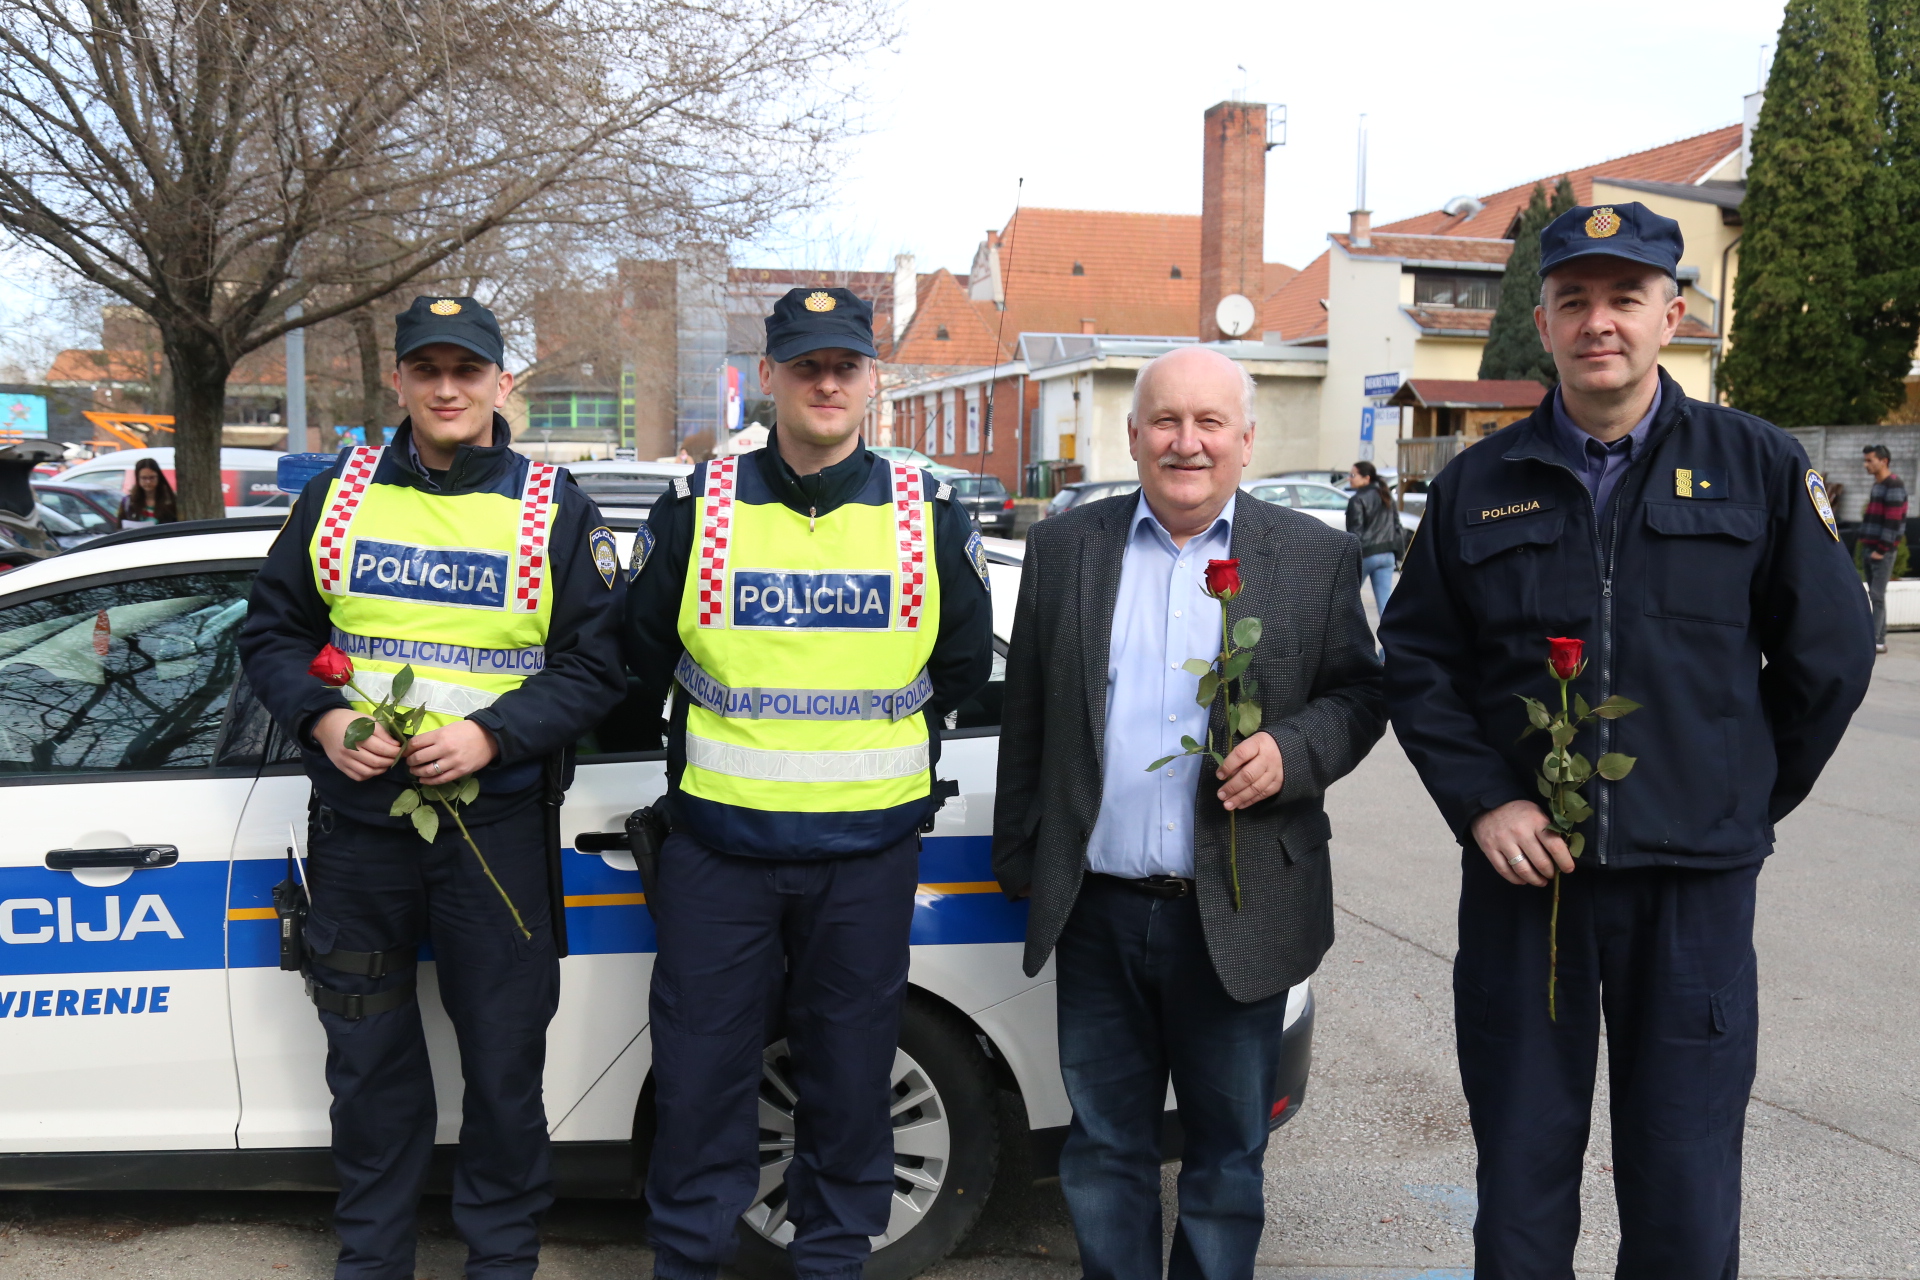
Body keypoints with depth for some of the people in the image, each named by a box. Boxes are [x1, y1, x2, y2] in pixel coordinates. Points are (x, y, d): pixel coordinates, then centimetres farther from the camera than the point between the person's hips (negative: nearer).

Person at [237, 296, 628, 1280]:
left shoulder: (554, 511, 0)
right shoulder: (336, 496, 7)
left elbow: (594, 663, -3)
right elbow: (271, 633, 11)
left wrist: (491, 734, -16)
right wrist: (324, 718, -8)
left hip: (496, 822, -2)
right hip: (356, 824, 3)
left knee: (503, 1054, 6)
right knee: (368, 1053, 14)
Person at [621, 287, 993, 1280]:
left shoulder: (929, 518, 1)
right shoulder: (695, 509, -1)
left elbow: (964, 667, 13)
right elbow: (643, 660, 11)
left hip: (868, 852, 1)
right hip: (717, 844, 0)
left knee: (849, 1074, 12)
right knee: (700, 1069, 8)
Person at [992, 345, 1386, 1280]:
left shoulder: (1315, 558, 1)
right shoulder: (1063, 548, 4)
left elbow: (1358, 695, 4)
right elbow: (1025, 719, 7)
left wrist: (1291, 751, -16)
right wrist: (1019, 862, 6)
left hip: (1239, 919, -1)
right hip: (1098, 913, 2)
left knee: (1227, 1158, 13)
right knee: (1104, 1150, 16)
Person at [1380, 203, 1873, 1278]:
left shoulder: (1760, 466, 3)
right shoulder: (1479, 484, 5)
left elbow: (1829, 653, 7)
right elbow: (1416, 659, 6)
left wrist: (1746, 807, 7)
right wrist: (1484, 802, -6)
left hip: (1697, 886, -1)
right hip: (1522, 870, 1)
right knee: (1521, 1174, 11)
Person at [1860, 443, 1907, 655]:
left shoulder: (1894, 485, -13)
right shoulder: (1878, 485, 16)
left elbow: (1893, 520, -18)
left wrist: (1882, 549, -19)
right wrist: (1867, 545, 15)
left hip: (1883, 550, -9)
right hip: (1872, 548, 9)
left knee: (1877, 595, -10)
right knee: (1874, 595, 10)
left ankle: (1875, 641, -11)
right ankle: (1879, 639, 14)